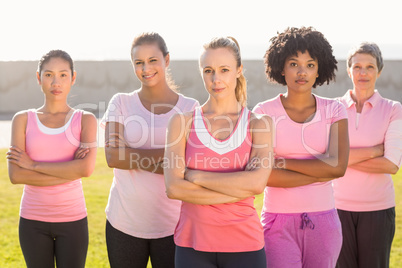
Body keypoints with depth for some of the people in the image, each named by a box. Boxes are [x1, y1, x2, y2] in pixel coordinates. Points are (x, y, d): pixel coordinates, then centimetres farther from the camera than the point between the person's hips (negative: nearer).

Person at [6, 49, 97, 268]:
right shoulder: (23, 119, 1)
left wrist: (33, 165, -14)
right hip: (33, 220, 1)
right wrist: (72, 172, -15)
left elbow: (86, 168, -18)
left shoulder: (85, 120, -1)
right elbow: (15, 175, -11)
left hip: (73, 219, -1)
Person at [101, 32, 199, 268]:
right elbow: (113, 156, -10)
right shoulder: (121, 103, 4)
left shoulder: (190, 108, 2)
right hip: (124, 222, 1)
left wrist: (133, 159, -13)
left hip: (172, 224, -1)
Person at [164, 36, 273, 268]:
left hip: (244, 243, 0)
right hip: (193, 244, 0)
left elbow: (257, 182, -14)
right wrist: (240, 189, -12)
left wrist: (194, 175, -11)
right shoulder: (182, 122, 2)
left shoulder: (258, 124, 1)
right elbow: (174, 188, -10)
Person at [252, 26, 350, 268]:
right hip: (279, 221, -2)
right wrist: (322, 172, -13)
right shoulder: (264, 112, -3)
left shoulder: (334, 111, 2)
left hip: (323, 220, 2)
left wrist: (284, 162, -11)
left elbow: (339, 166, -11)